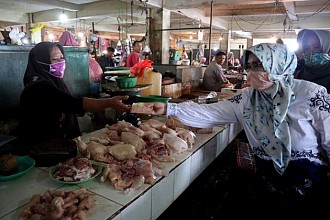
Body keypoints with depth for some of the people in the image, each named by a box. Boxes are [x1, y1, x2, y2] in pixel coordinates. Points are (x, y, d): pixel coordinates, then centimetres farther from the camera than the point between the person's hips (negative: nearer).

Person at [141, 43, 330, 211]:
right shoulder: (246, 99, -5)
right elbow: (209, 113, -8)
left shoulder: (311, 94, -15)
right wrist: (169, 108, -14)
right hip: (268, 182, 3)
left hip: (309, 183, -3)